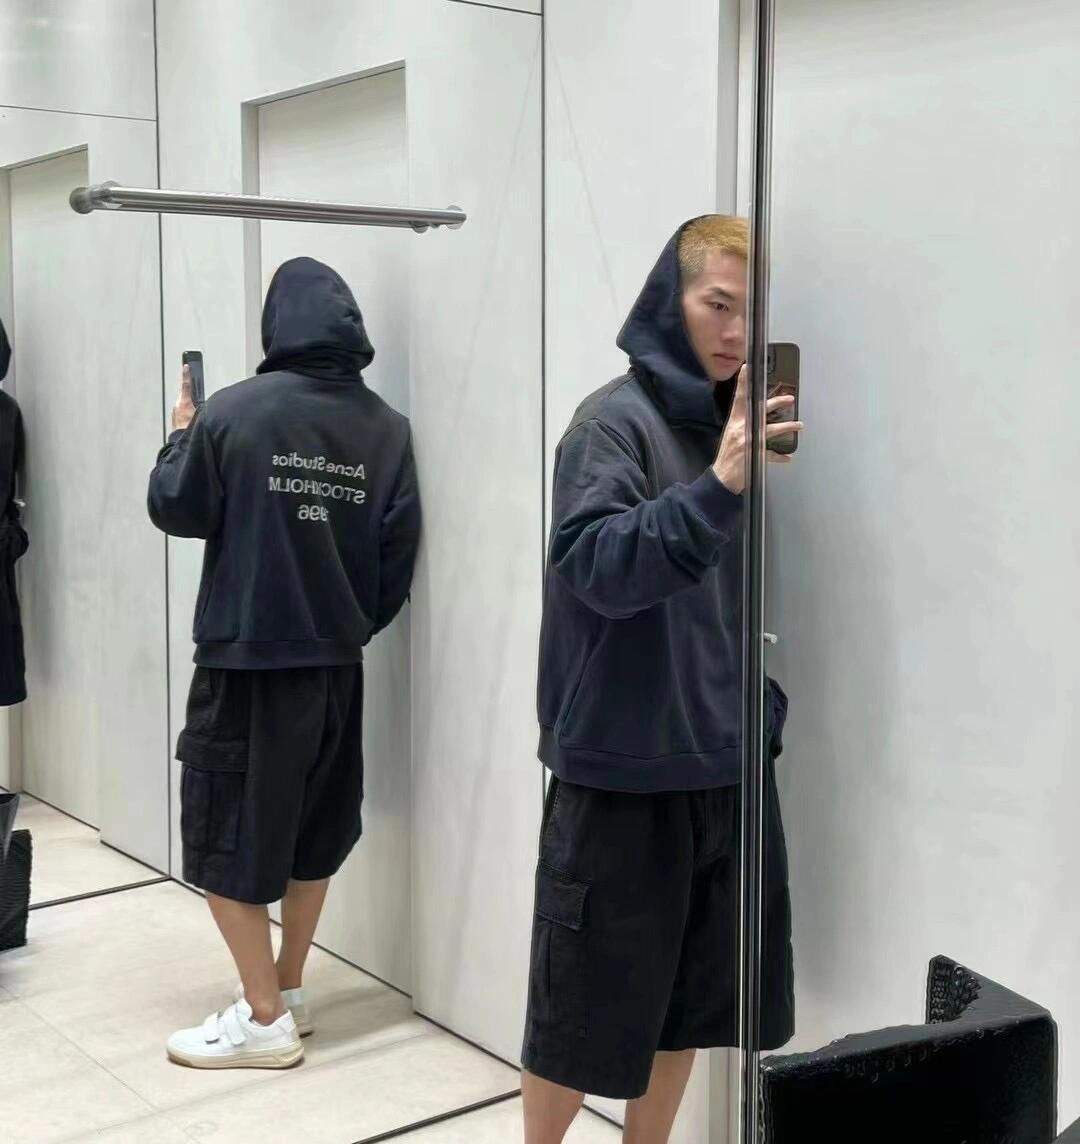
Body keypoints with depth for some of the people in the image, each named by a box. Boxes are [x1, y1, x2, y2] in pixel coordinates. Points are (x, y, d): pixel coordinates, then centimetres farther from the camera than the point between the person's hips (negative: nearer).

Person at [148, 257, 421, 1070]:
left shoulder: (233, 412, -13)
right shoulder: (387, 428, -3)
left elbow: (174, 510, -2)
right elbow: (400, 552, 1)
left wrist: (183, 434, 16)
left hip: (245, 660, -4)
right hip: (336, 664, 5)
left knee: (228, 837, 7)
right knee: (312, 832, 18)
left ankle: (265, 1018, 11)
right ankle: (288, 991, 29)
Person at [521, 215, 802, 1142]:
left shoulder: (740, 423, 9)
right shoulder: (616, 421, -11)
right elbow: (596, 565, -26)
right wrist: (717, 486, -36)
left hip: (726, 764, 7)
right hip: (624, 770, -6)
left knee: (689, 996, 17)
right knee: (590, 1000, 5)